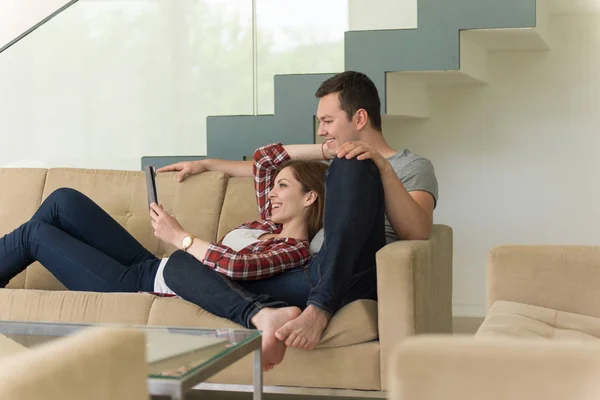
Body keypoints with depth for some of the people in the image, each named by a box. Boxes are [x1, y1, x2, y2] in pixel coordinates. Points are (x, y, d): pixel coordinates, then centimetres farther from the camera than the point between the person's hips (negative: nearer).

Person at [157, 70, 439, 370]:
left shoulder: (413, 167, 13)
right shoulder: (332, 166, 34)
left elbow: (417, 232, -6)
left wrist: (383, 168, -16)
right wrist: (206, 164, 42)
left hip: (350, 280, -6)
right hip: (307, 281, 6)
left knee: (351, 165, -27)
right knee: (180, 266, -8)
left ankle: (319, 311, -36)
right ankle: (266, 315, -37)